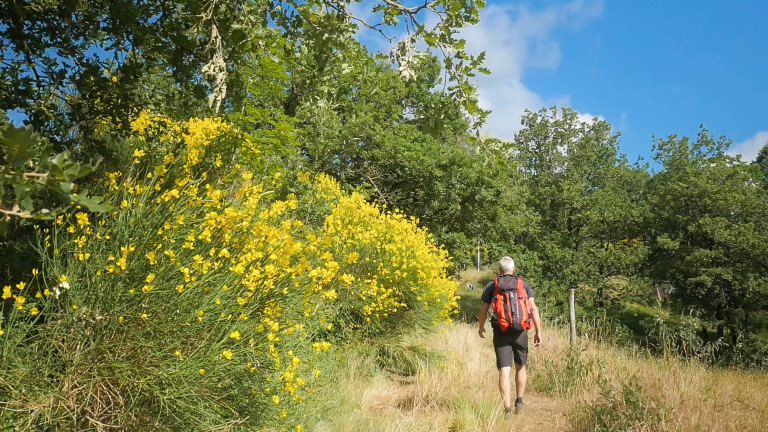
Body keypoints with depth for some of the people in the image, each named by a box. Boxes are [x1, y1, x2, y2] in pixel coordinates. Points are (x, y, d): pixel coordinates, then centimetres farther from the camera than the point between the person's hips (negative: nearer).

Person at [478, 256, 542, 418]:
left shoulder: (491, 286, 5)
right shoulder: (523, 285, 7)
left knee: (504, 370, -2)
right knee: (520, 366, 22)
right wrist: (538, 332, -2)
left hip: (500, 332, -1)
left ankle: (507, 409, -7)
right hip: (520, 332, 2)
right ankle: (519, 402, 27)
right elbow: (533, 309, -3)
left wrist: (481, 327, 22)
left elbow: (483, 311, 4)